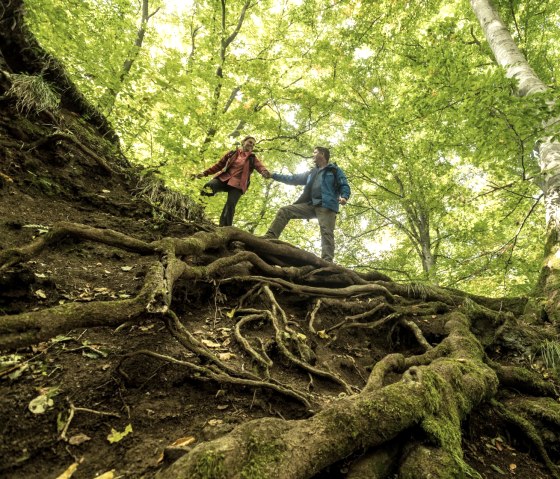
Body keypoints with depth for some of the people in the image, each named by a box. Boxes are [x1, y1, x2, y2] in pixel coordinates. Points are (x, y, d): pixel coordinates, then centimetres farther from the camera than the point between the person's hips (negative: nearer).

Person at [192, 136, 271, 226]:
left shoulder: (253, 159, 14)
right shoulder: (232, 153, 17)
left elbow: (260, 166, -7)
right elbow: (219, 165, 19)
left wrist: (265, 172, -32)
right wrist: (204, 173, 10)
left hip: (237, 184, -1)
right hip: (223, 178, 1)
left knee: (230, 206, -19)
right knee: (208, 186, -30)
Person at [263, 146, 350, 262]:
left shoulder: (335, 170, 14)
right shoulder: (312, 173, 31)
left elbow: (344, 186, 5)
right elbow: (294, 179, 33)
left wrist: (344, 197, -18)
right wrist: (274, 175, 32)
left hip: (327, 206, -6)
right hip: (311, 205, 6)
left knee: (326, 232, -21)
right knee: (284, 211, -6)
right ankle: (269, 237, -15)